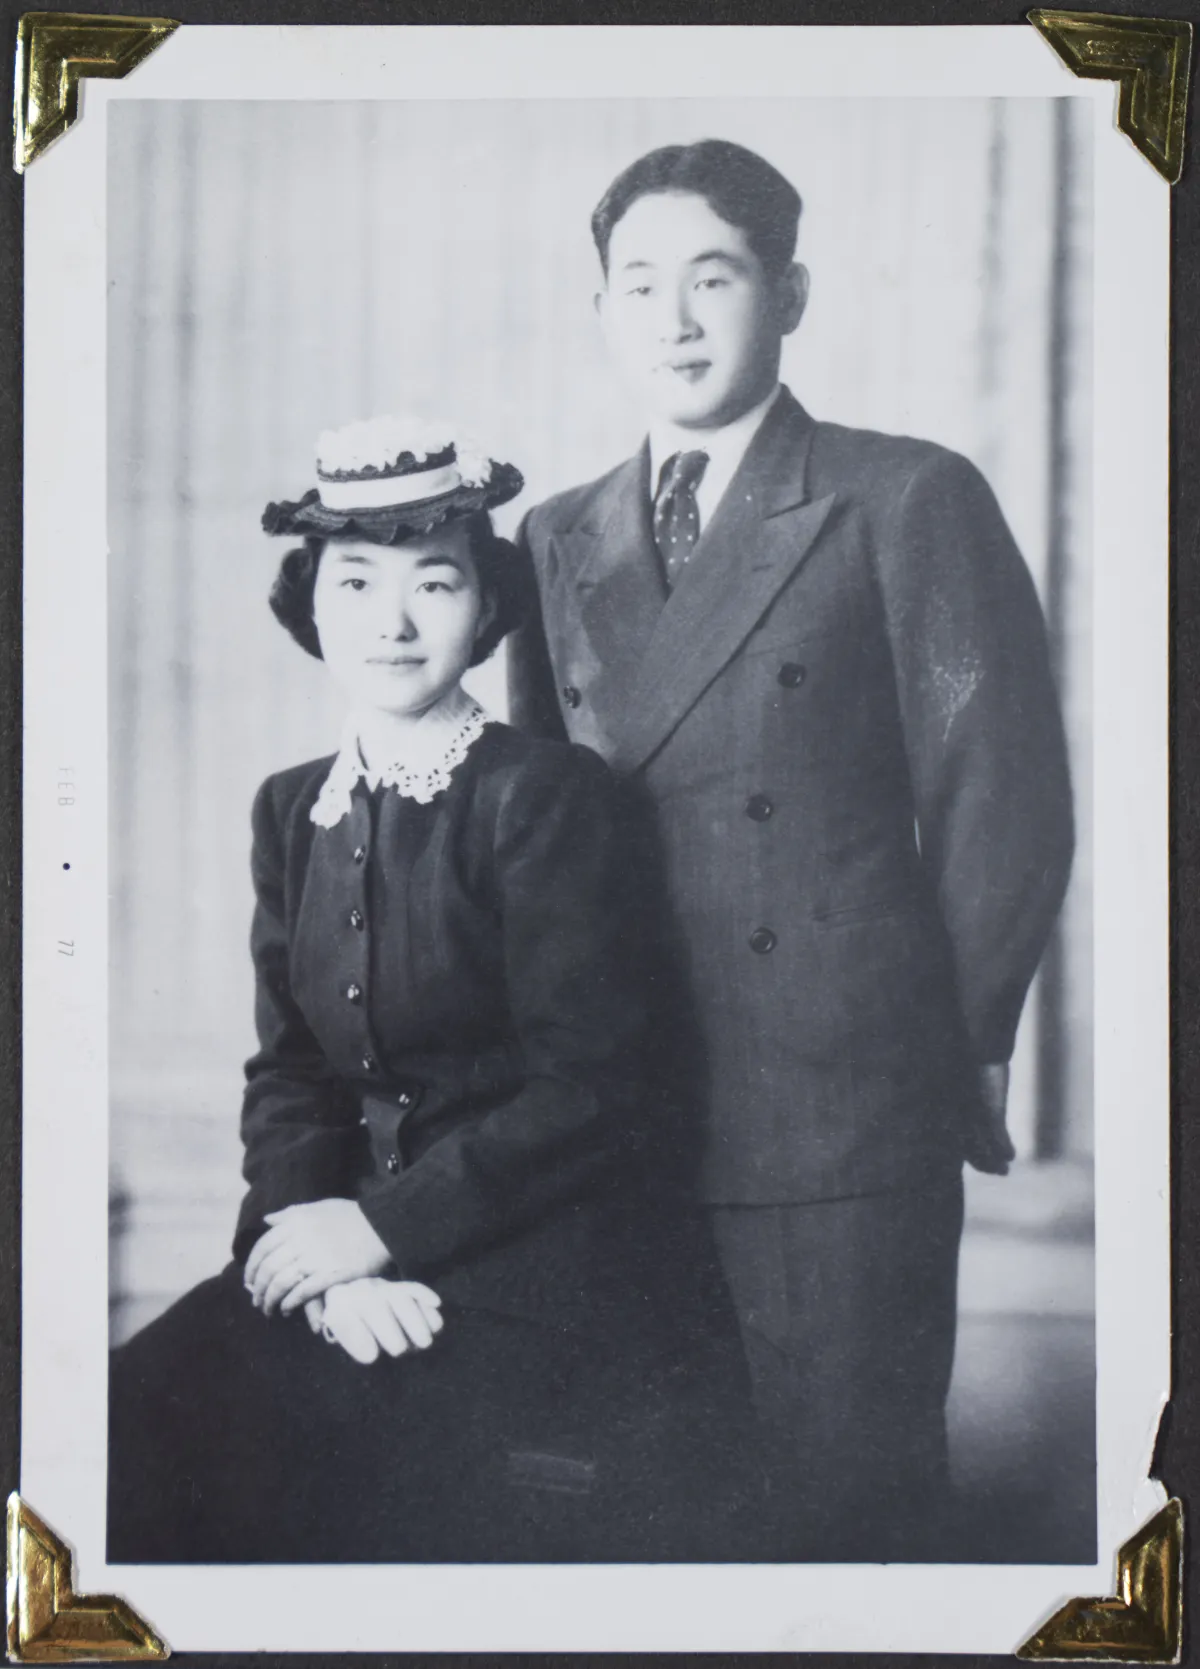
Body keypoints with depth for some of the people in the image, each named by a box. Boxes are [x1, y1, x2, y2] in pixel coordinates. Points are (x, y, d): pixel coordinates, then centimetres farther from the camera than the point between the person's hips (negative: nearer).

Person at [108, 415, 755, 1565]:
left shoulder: (546, 795, -8)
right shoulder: (292, 810, 11)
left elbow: (581, 1083, -13)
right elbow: (286, 1070, 8)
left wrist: (381, 1228, -14)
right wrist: (330, 1262, -10)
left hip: (561, 1286, -6)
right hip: (359, 1263, 6)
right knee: (140, 1423, -14)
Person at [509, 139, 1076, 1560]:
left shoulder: (908, 502, -1)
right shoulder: (556, 541, 15)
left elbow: (1004, 803, -3)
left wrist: (952, 1053, 0)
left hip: (846, 1129, -4)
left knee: (846, 1506, 1)